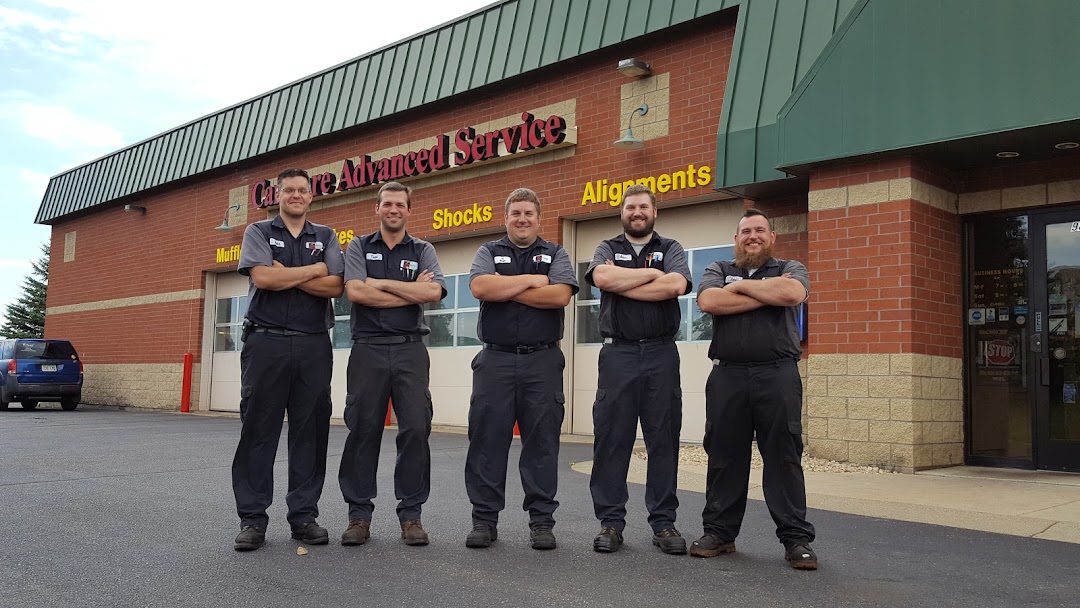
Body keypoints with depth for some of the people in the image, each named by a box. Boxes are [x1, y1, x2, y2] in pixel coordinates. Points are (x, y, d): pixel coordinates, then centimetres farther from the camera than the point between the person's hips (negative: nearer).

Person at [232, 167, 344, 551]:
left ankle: (304, 514, 12)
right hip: (266, 342, -2)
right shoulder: (258, 232, 9)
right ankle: (252, 518, 6)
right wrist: (315, 269, -4)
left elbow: (334, 287, -2)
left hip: (314, 345, 2)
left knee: (310, 431, 3)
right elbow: (262, 278, -10)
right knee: (258, 430, 0)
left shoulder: (326, 238, 14)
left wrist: (285, 275, -8)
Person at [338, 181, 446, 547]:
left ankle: (411, 514, 7)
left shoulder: (423, 251, 12)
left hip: (410, 350, 1)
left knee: (416, 430, -4)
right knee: (363, 431, 2)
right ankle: (359, 514, 12)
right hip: (368, 349, 0)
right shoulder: (359, 248, 10)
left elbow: (433, 292, -8)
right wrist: (411, 293, -6)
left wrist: (381, 284, -7)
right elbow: (356, 292, -9)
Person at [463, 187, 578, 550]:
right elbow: (480, 287, -9)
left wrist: (505, 289, -8)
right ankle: (485, 520, 11)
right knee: (487, 440, 2)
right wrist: (531, 280, -7)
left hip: (542, 361, 0)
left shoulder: (555, 255, 11)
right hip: (495, 359, 1)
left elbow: (561, 295, -9)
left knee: (542, 442, 2)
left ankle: (541, 521, 10)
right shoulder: (489, 253, 12)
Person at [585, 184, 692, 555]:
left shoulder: (671, 250, 12)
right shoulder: (607, 249, 13)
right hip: (618, 353, 0)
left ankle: (664, 522, 11)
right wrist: (651, 274, -5)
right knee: (611, 439, 0)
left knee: (663, 439, 3)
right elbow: (602, 277, -11)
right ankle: (611, 521, 8)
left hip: (661, 354, 0)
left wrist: (622, 284, -8)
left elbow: (675, 286, -10)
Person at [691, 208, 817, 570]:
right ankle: (719, 532, 16)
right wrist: (767, 294, -6)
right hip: (727, 375, 2)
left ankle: (796, 539, 5)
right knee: (723, 456, 6)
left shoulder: (791, 270, 13)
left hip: (778, 375, -1)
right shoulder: (718, 270, 16)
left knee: (784, 456, -1)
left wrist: (741, 285, -3)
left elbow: (792, 293, -12)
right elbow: (708, 301, -7)